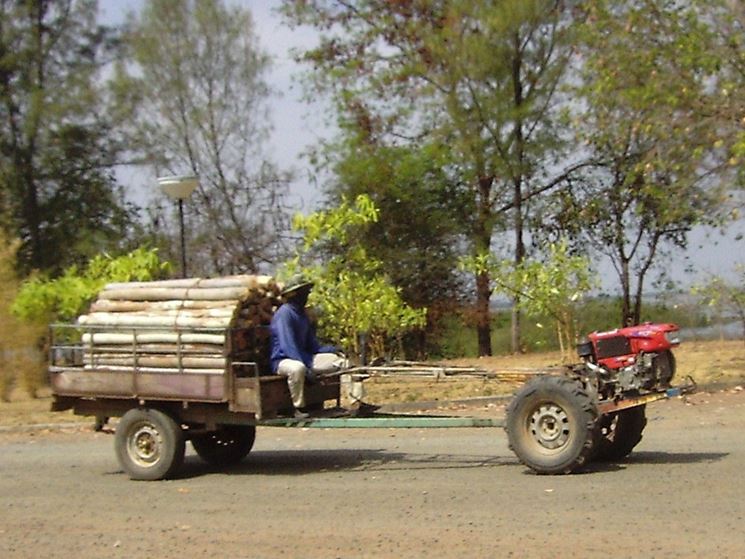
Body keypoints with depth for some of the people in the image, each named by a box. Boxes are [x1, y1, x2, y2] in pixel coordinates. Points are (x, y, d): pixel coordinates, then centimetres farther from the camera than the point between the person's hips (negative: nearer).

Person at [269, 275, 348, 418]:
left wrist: (332, 349, 1)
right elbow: (288, 346, -24)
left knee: (340, 361, 0)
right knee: (297, 368, -44)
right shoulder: (284, 313, -14)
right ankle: (299, 409, -32)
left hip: (304, 357, 9)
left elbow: (312, 345, 20)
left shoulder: (302, 314, 16)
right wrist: (308, 368, -31)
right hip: (283, 360, -9)